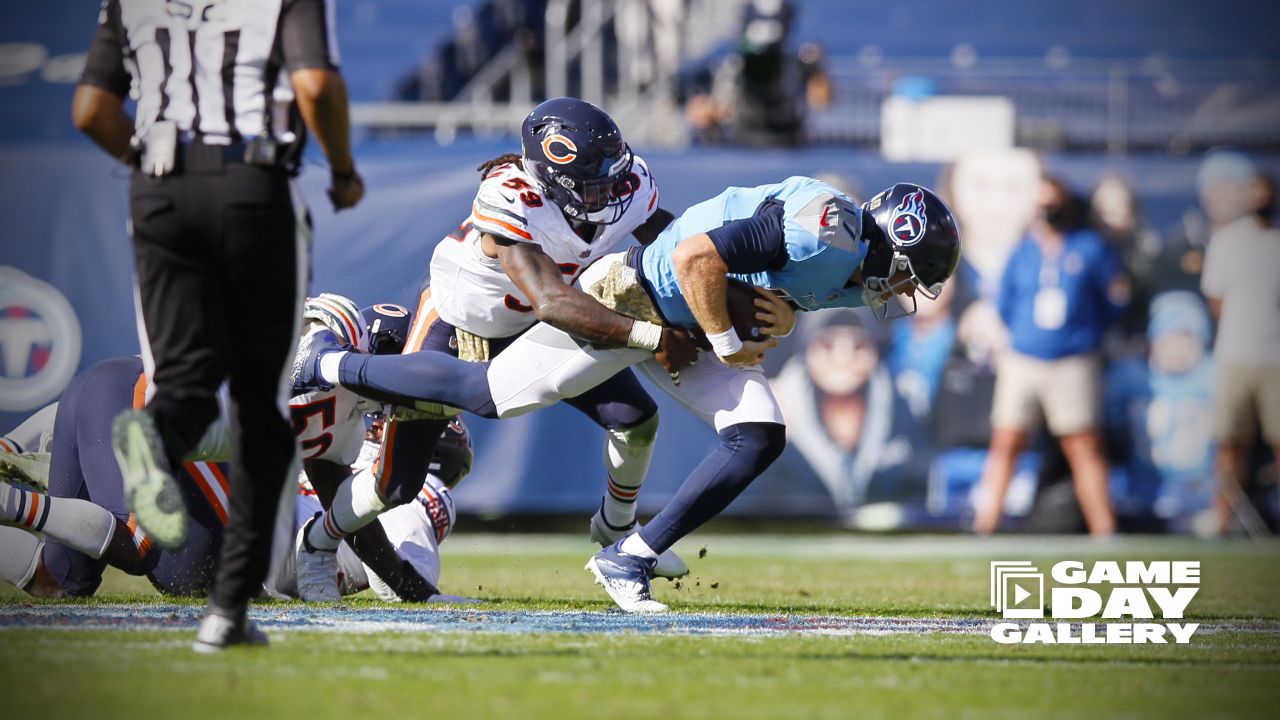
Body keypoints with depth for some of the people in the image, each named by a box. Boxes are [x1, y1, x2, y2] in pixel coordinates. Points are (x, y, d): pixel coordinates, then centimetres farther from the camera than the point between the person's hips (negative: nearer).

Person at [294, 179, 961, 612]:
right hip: (627, 299, -9)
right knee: (486, 393, -3)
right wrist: (728, 345, -22)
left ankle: (630, 557, 1)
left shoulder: (853, 273, 1)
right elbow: (696, 257, -34)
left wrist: (783, 317, -8)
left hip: (682, 330, 9)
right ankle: (330, 364, 15)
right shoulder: (823, 232, -30)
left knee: (760, 438, -5)